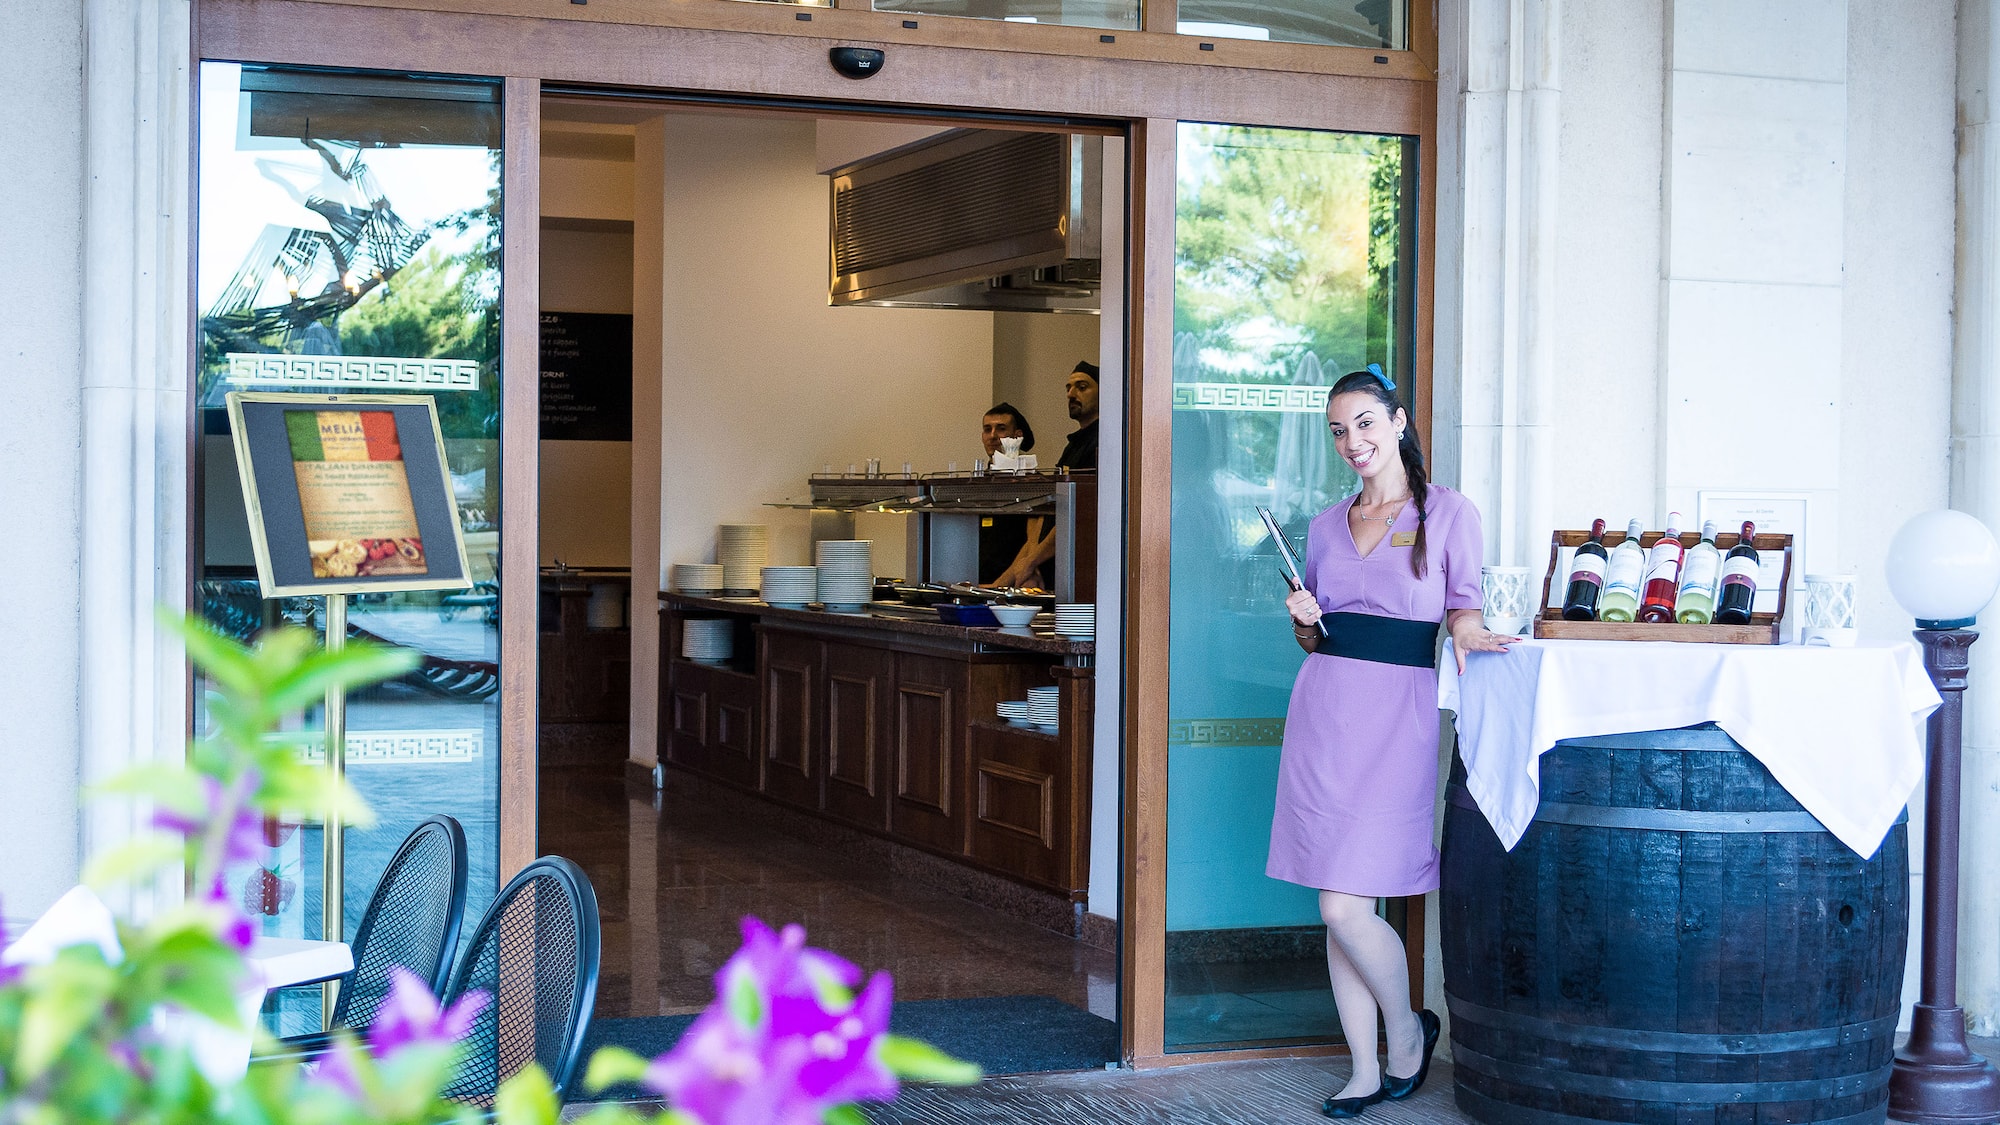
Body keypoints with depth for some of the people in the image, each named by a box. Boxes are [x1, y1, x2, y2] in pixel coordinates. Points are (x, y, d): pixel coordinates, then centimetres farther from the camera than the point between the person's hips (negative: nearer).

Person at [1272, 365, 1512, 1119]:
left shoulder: (1448, 513, 1)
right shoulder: (1327, 526, 15)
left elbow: (1463, 606, 4)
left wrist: (1464, 630, -18)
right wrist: (1303, 619, -1)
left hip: (1396, 714, -5)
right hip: (1322, 711, 5)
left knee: (1345, 906, -11)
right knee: (1338, 911, 5)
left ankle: (1408, 1030, 15)